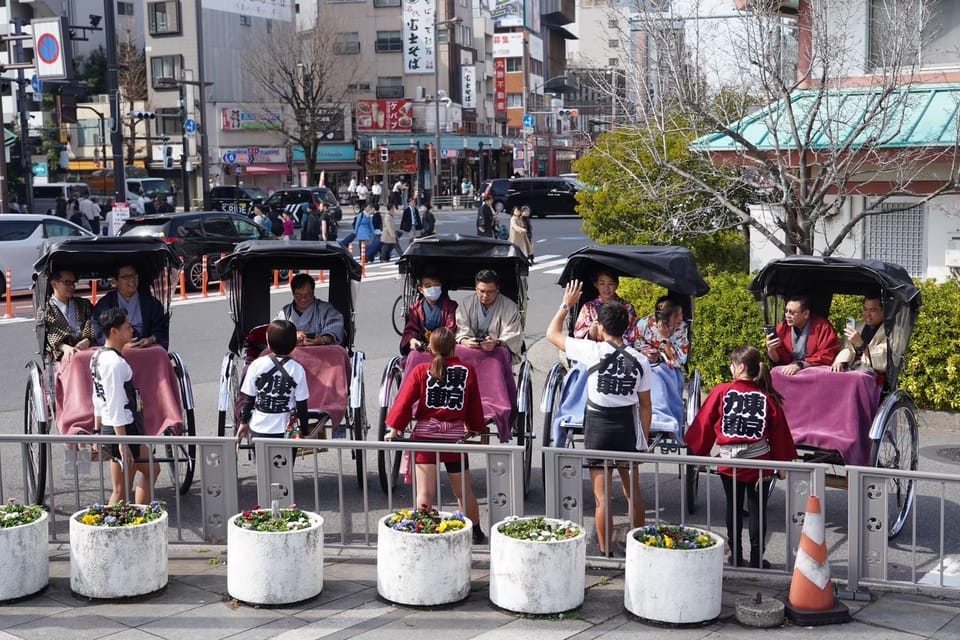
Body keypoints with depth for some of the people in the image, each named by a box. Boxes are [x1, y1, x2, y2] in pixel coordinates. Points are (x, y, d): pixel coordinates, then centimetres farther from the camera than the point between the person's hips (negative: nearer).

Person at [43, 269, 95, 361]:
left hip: (87, 349, 2)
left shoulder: (84, 304, 24)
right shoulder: (46, 310, 11)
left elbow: (94, 326, 12)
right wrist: (65, 347, -20)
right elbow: (49, 338, 0)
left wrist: (87, 341, -10)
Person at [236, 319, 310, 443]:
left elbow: (247, 398, -2)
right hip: (286, 430, -1)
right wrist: (304, 431, 4)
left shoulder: (256, 365, -8)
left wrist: (243, 422, 12)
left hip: (259, 429, 1)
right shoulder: (297, 370, -9)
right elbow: (301, 405, -5)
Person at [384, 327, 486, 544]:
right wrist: (475, 428, 24)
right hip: (455, 436, 1)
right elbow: (474, 404, 9)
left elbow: (405, 400, -5)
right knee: (463, 492, 16)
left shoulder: (421, 371, 0)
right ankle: (476, 533, 28)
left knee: (425, 492, -2)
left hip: (425, 435, -1)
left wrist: (395, 428, 1)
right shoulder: (467, 371, 2)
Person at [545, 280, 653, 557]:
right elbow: (645, 405, 3)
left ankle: (606, 553, 6)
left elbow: (552, 334, -1)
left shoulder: (593, 352, -12)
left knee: (602, 497, 2)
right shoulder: (640, 360, -3)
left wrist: (566, 304, 10)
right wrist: (644, 440, 12)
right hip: (628, 430, 4)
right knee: (633, 492, 18)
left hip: (598, 430, -4)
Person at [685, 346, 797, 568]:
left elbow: (704, 424, -1)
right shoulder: (767, 397, -3)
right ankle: (757, 558, 11)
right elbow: (779, 432, 2)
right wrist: (783, 464, 13)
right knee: (757, 510, 9)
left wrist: (700, 454, 12)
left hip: (729, 463, 0)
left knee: (733, 508, 14)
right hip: (759, 462, 0)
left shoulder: (721, 392, -7)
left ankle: (736, 556, 19)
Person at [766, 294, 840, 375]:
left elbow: (827, 356, -13)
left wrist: (800, 365, -21)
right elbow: (780, 360, 5)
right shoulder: (782, 328, 2)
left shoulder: (822, 326, -9)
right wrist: (771, 350, -16)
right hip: (791, 371, 2)